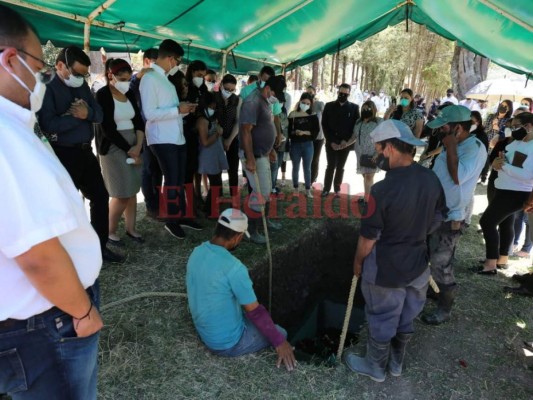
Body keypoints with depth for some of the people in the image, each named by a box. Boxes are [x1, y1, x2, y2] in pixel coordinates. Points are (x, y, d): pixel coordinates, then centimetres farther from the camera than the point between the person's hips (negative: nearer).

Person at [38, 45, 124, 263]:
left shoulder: (82, 86, 10)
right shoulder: (48, 88, -12)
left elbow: (99, 114, 6)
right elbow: (49, 125, -24)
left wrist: (87, 112, -15)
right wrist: (77, 116, -15)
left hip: (85, 151, 8)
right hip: (63, 155, -7)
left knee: (100, 196, 12)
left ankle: (99, 245, 27)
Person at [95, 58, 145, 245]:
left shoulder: (129, 93, 7)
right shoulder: (102, 95, -10)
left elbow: (138, 121, 6)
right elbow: (108, 129, -14)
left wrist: (138, 146, -8)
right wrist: (128, 150, -12)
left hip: (133, 146, 5)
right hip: (113, 147, -5)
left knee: (132, 191, 7)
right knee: (122, 194, -5)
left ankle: (131, 228, 20)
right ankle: (110, 231, 13)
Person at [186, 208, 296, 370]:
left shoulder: (197, 252, -6)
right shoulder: (233, 267, -32)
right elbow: (255, 311, -24)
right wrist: (279, 342, -11)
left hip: (204, 332, 8)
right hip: (227, 343, -8)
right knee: (281, 333, 12)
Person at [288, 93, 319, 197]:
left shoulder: (313, 116, 1)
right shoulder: (293, 115, 0)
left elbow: (316, 131, -3)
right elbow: (288, 130, 1)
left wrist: (304, 132, -16)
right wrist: (294, 132, -19)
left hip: (308, 145, 0)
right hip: (295, 145, 0)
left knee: (307, 168, 6)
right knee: (295, 168, 10)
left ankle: (308, 190, 13)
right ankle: (295, 189, 21)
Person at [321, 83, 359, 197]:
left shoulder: (354, 108, 3)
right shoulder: (329, 106, 4)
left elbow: (356, 126, 1)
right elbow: (324, 125, 1)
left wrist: (346, 140, -10)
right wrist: (331, 141, -8)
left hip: (345, 143, 0)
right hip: (331, 143, 0)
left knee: (340, 167, 7)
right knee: (331, 165, -3)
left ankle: (337, 188, 18)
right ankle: (326, 188, 8)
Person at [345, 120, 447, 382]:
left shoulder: (383, 189, -28)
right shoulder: (432, 179, -8)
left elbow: (368, 238, -19)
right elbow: (437, 220, 6)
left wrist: (358, 262, -1)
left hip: (385, 269, -6)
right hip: (417, 264, 6)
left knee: (381, 321, 16)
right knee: (406, 319, 24)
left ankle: (375, 367, 38)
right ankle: (396, 363, 46)